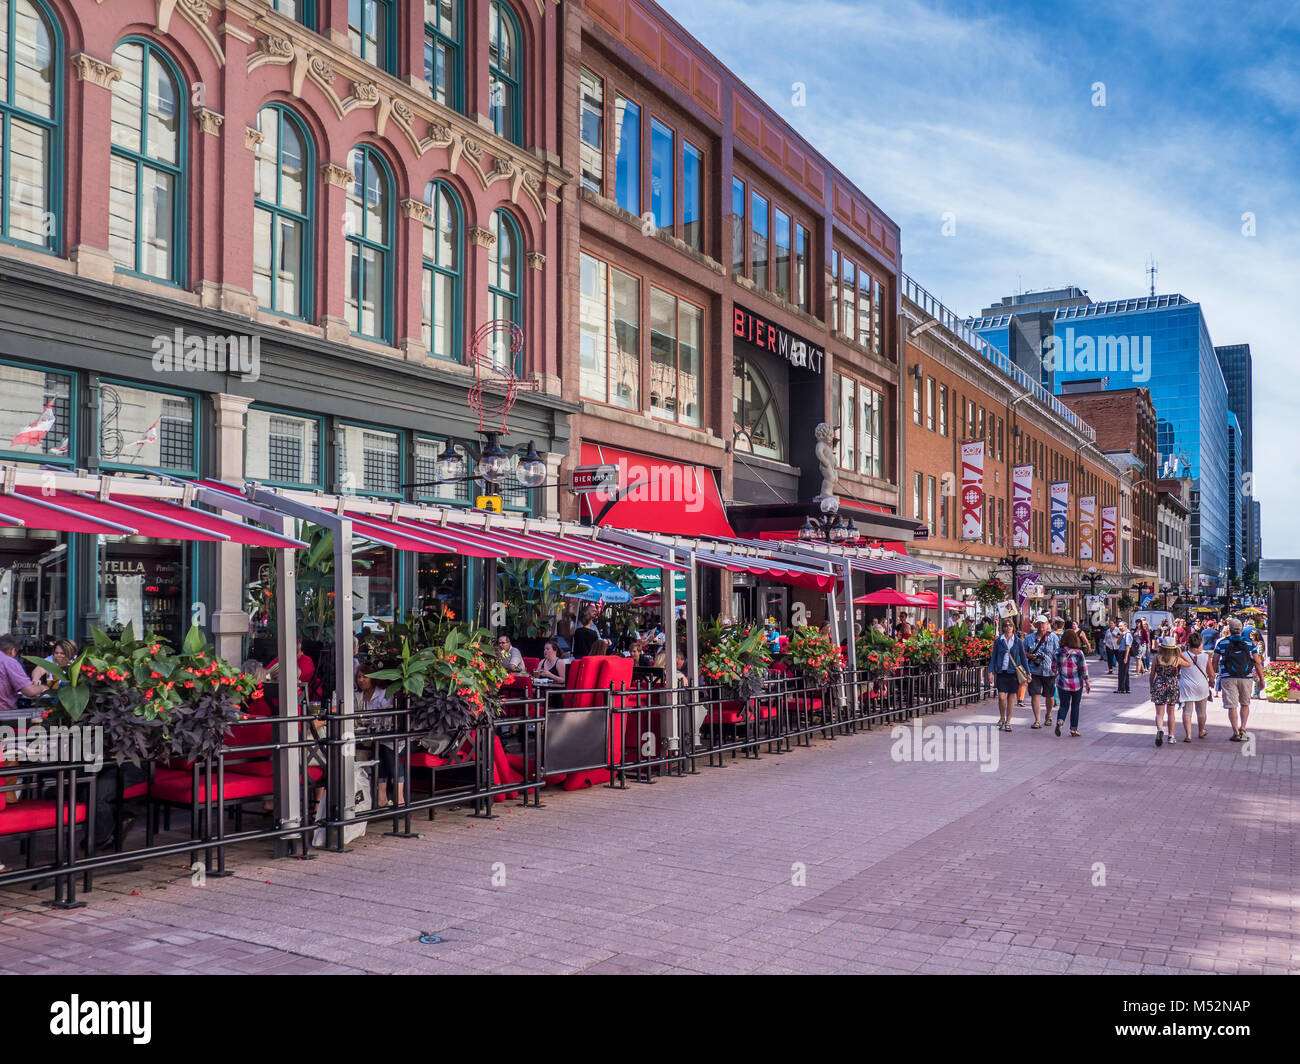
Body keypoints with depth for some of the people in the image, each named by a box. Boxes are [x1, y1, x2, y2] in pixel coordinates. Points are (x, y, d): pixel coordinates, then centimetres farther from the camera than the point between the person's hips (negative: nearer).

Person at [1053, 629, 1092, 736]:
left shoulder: (1058, 652, -5)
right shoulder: (1079, 653, -11)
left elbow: (1054, 668, 4)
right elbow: (1084, 670, -7)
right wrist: (1087, 683, 3)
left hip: (1062, 683, 1)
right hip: (1077, 684, -1)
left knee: (1064, 705, 9)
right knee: (1075, 706, 13)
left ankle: (1060, 721, -18)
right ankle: (1074, 729, 15)